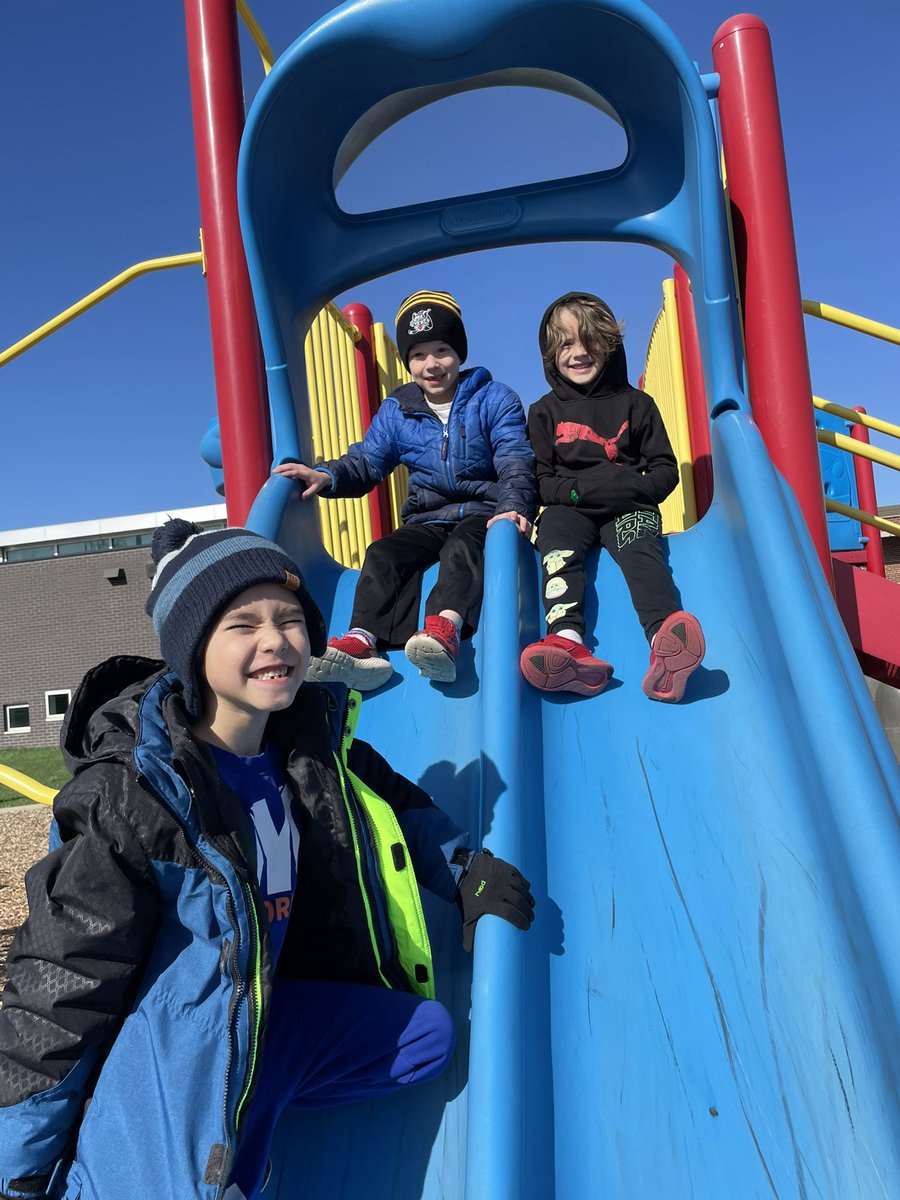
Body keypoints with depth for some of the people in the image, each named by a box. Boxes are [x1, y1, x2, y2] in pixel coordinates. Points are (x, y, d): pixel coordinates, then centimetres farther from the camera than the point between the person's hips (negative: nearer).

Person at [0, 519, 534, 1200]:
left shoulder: (314, 744, -7)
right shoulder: (132, 789, -24)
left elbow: (398, 804, 14)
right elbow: (60, 987, -19)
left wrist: (469, 870, 6)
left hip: (267, 1011, 6)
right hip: (163, 1048, -6)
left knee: (429, 1034, 4)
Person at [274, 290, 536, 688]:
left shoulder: (495, 399, 4)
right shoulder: (395, 411, 14)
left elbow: (515, 463, -5)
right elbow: (365, 462, 9)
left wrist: (511, 507, -25)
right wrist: (326, 476, -13)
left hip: (483, 515, -3)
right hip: (427, 520, 4)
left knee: (462, 546, -36)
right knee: (384, 553, -23)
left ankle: (446, 628, -60)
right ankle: (364, 640, -42)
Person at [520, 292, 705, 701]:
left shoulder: (635, 403, 13)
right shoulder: (545, 412, 15)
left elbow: (665, 470, 11)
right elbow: (539, 482, 9)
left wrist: (634, 490, -11)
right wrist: (580, 489, -11)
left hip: (628, 510, 0)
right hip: (570, 509, 1)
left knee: (641, 549, -32)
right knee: (554, 538, -32)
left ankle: (665, 647, -58)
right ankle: (568, 642, -55)